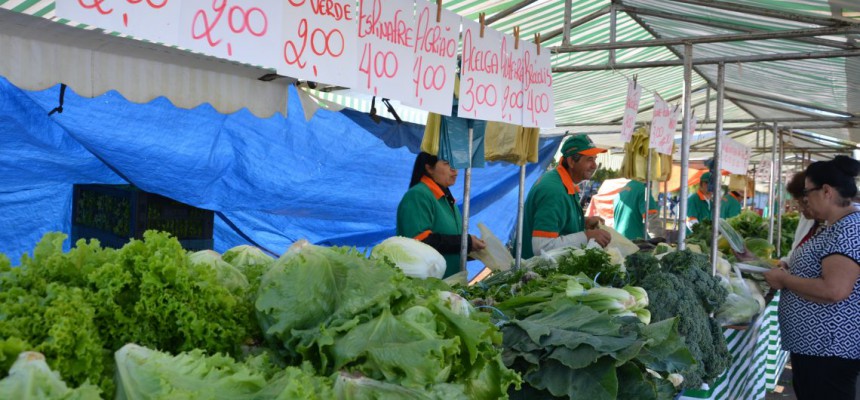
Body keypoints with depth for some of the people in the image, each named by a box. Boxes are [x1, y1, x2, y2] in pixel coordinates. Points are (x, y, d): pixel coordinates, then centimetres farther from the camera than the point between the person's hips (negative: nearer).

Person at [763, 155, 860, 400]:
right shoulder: (838, 226, 12)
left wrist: (784, 279, -17)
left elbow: (835, 290, -31)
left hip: (828, 350, -10)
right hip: (813, 343, 10)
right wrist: (786, 271, 7)